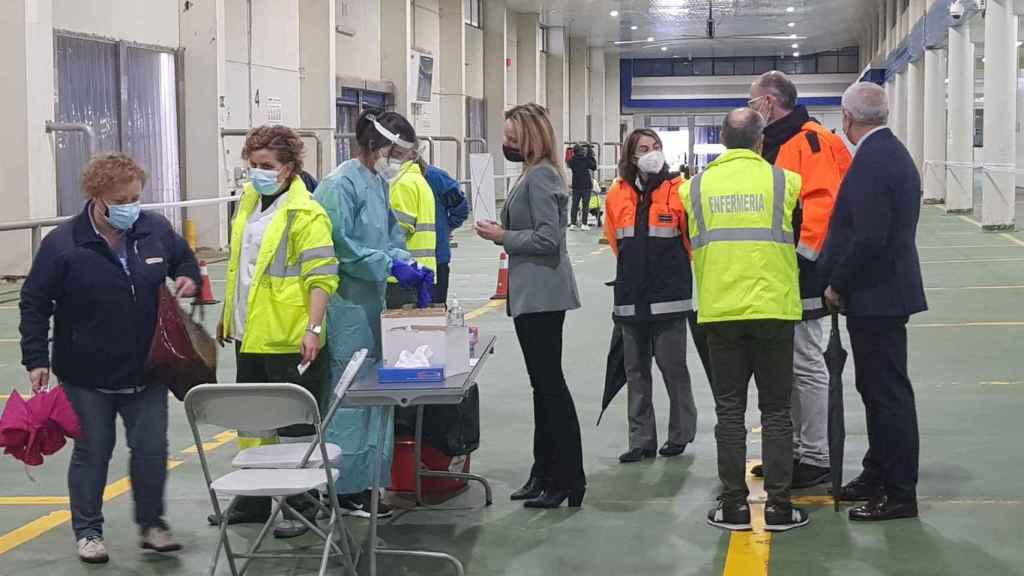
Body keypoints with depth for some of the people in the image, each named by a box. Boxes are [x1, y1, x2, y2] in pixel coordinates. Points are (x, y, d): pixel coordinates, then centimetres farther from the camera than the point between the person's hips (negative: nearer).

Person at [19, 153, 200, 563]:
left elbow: (185, 260, 19)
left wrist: (188, 279, -3)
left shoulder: (156, 230, -2)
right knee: (92, 452, 8)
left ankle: (152, 525, 24)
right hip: (88, 376, -3)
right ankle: (88, 532, 23)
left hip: (146, 371, 3)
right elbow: (34, 303, -9)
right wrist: (36, 359, -13)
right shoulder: (62, 244, -14)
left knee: (151, 449, 5)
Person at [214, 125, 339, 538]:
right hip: (249, 335, 8)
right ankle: (255, 498, 28)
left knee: (294, 424, 2)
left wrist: (313, 328, -26)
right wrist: (228, 315, 23)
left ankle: (301, 503, 13)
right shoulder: (249, 201, 11)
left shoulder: (306, 214, -14)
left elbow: (322, 277, -18)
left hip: (290, 341, -8)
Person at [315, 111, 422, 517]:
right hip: (348, 305, -9)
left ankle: (364, 479, 23)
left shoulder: (379, 182, 12)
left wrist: (404, 262, 2)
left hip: (373, 301, 9)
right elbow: (339, 243, -20)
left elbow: (392, 233, 20)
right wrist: (388, 263, -18)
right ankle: (348, 490, 4)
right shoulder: (342, 184, -15)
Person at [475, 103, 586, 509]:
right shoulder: (535, 174, 16)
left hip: (542, 295, -11)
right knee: (544, 384, 14)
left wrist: (504, 237, -13)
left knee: (550, 384, -7)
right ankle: (545, 474, 22)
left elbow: (548, 238, -21)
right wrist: (503, 234, 11)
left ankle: (569, 480, -3)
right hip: (533, 295, 11)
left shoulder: (540, 177, -15)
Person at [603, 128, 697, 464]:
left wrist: (675, 269, 5)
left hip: (669, 295, -4)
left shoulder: (677, 190, -7)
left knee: (673, 366, 2)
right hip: (631, 297, 4)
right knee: (636, 370, 8)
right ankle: (642, 440, 15)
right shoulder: (618, 194, 5)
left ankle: (680, 434, 17)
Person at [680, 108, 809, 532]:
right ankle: (778, 505, 7)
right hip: (773, 308, -1)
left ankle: (734, 505, 9)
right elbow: (802, 236, 10)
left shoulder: (696, 187, 2)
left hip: (719, 311, 1)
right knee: (775, 411, 6)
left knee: (729, 410, 8)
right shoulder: (784, 182, -2)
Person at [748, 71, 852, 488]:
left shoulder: (810, 140, -13)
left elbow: (823, 201, -23)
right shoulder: (771, 144, 16)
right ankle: (794, 449, 23)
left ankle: (816, 458, 3)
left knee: (806, 365, -4)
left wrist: (802, 253, -23)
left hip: (802, 276, -10)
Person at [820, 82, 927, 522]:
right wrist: (843, 282, 17)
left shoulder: (871, 161, -19)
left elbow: (869, 238, -25)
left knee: (887, 392, -3)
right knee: (879, 389, 18)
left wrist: (838, 286, -13)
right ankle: (879, 476, 29)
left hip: (876, 297, -10)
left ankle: (899, 494, 3)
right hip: (887, 291, 10)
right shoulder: (895, 153, 13)